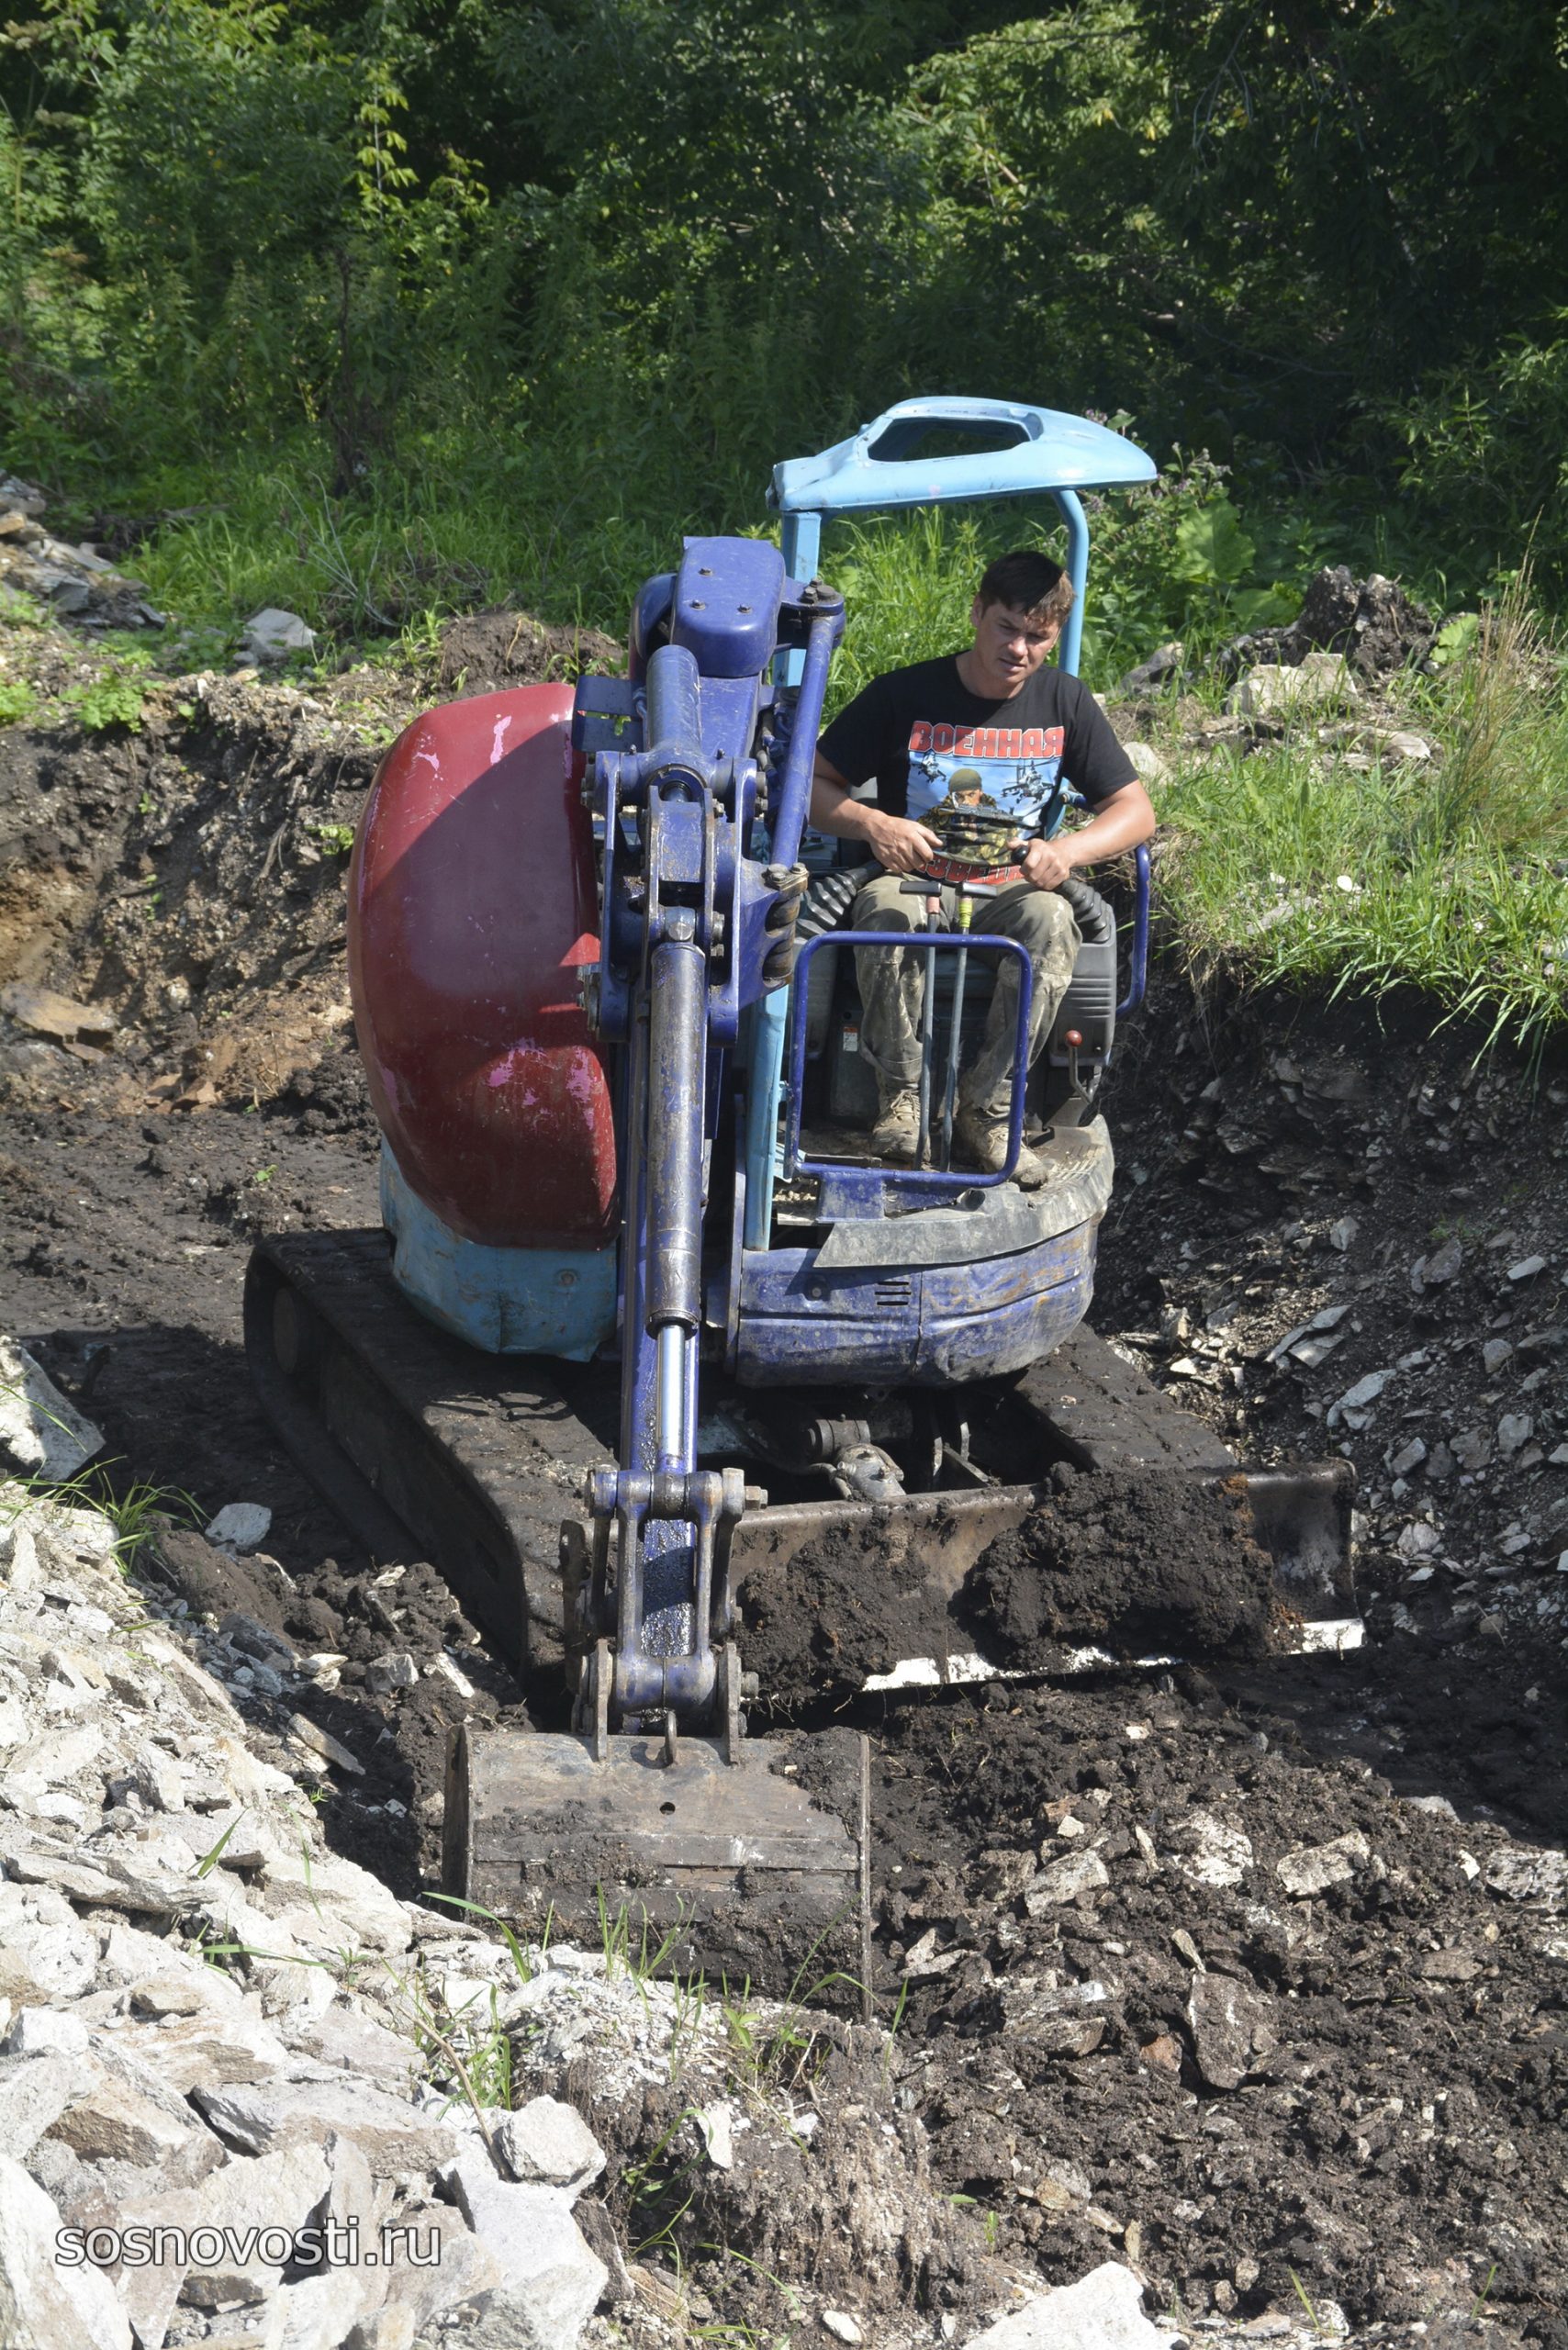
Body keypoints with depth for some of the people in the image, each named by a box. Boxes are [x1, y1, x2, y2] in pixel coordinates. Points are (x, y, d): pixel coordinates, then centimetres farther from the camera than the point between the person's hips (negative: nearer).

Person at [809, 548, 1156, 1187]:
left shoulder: (1065, 703, 6)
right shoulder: (903, 694, -1)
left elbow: (1135, 811, 6)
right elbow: (811, 785, 2)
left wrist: (1067, 848, -15)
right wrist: (871, 824, -20)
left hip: (1010, 890, 1)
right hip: (915, 874, -1)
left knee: (1048, 919, -35)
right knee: (888, 910, -38)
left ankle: (986, 1106, -26)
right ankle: (901, 1094, -24)